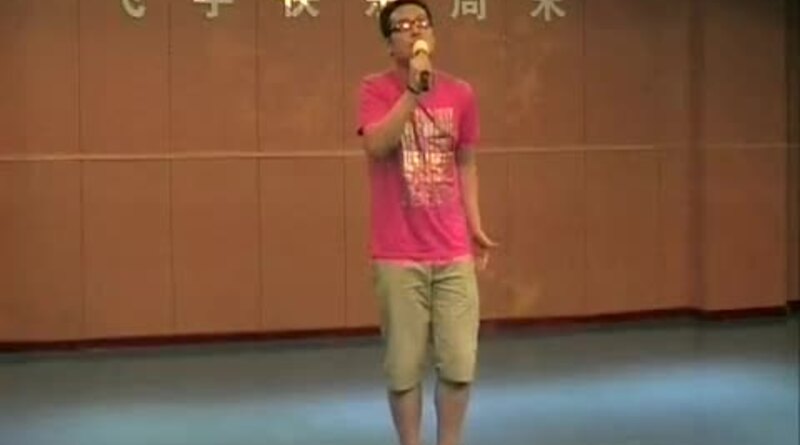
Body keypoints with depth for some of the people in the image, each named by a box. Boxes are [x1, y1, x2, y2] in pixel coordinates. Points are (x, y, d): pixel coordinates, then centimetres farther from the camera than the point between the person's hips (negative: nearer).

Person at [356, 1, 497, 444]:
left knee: (459, 362, 4)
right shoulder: (375, 89, -2)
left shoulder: (460, 93, 8)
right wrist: (414, 89, -22)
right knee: (404, 366, 1)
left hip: (453, 253, 3)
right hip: (398, 255, -3)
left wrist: (475, 227, 9)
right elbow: (376, 146, -20)